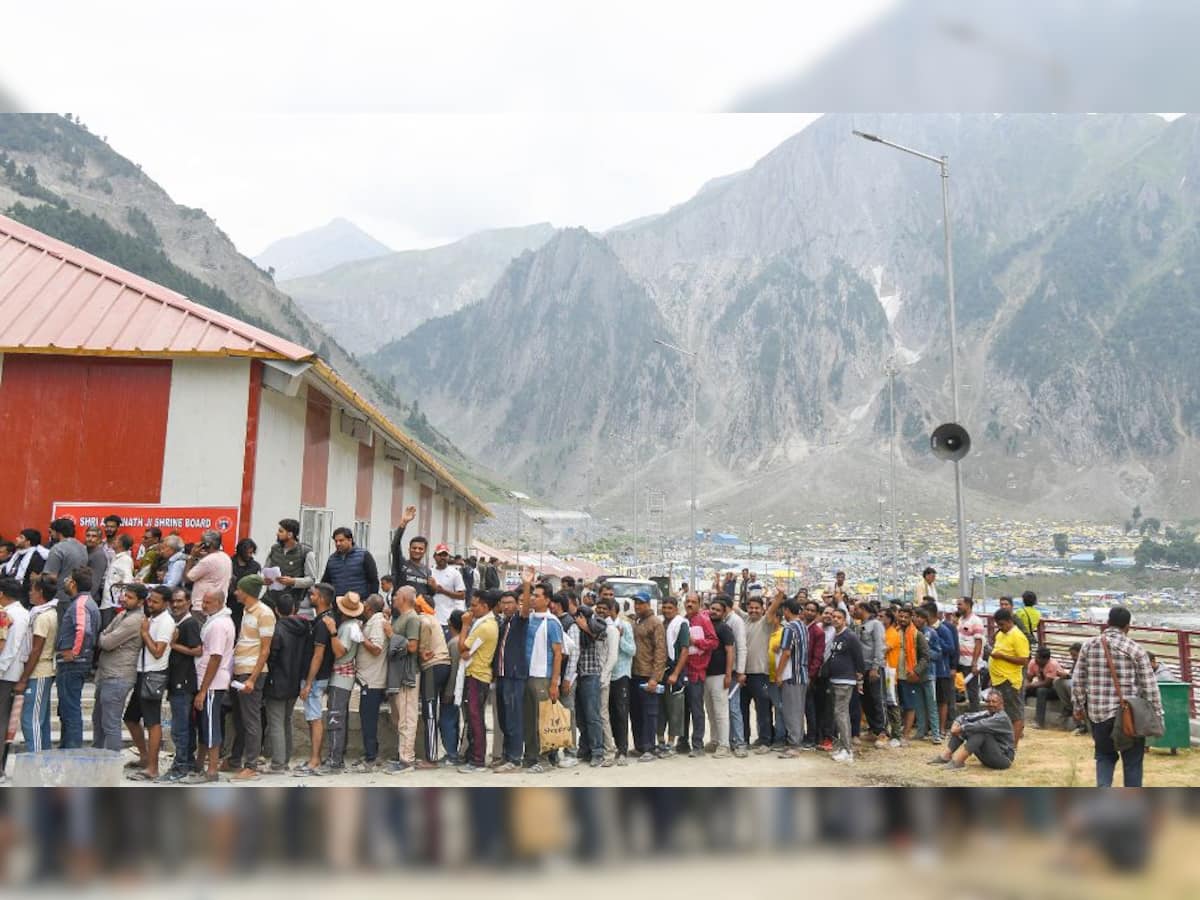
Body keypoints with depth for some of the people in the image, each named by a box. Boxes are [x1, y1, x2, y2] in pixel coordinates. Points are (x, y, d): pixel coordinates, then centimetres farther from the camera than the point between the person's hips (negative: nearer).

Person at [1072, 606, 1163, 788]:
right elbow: (1149, 686, -5)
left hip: (1099, 713, 2)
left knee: (1105, 756, 18)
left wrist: (1078, 707, 15)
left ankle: (1103, 788, -3)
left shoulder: (1089, 645, 0)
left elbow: (1077, 680, 4)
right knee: (1132, 761, 11)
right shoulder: (1136, 649, -7)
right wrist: (1157, 716, 3)